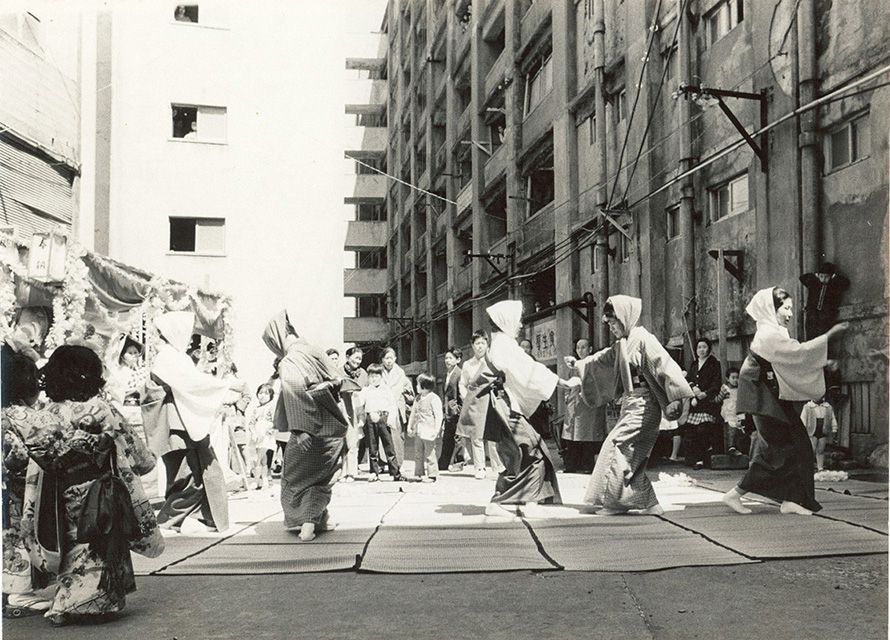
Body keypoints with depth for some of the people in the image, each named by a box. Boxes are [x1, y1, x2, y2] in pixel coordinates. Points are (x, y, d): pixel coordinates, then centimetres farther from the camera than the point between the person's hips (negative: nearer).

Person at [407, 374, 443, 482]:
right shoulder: (418, 398, 13)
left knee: (429, 454, -2)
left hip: (428, 432, -8)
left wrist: (436, 430, -16)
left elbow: (439, 416, -12)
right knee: (418, 454, 12)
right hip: (418, 432, 8)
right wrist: (409, 426, 20)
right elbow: (413, 413, 22)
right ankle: (419, 473, 20)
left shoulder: (434, 399, -10)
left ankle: (432, 475, 6)